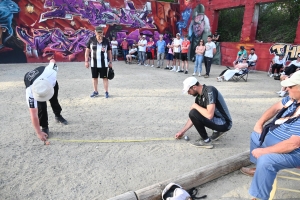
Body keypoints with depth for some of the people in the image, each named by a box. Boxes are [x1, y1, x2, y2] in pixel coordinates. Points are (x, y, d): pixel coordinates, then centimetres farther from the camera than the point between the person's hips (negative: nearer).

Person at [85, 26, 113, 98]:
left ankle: (106, 92, 9)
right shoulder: (91, 40, 1)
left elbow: (109, 52, 5)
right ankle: (95, 92, 24)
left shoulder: (106, 41, 1)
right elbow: (87, 51, 3)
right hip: (94, 63, 2)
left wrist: (110, 62, 2)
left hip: (103, 63, -2)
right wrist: (86, 61, -1)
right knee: (94, 77, 11)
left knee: (105, 77, 1)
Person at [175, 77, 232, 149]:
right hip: (218, 119, 9)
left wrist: (195, 106, -15)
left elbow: (209, 115, -32)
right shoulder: (199, 97, 4)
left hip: (224, 124, -9)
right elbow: (193, 118, 13)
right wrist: (182, 131, 17)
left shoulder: (209, 91, -21)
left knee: (193, 113, -21)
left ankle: (206, 141, -6)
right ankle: (217, 131, 18)